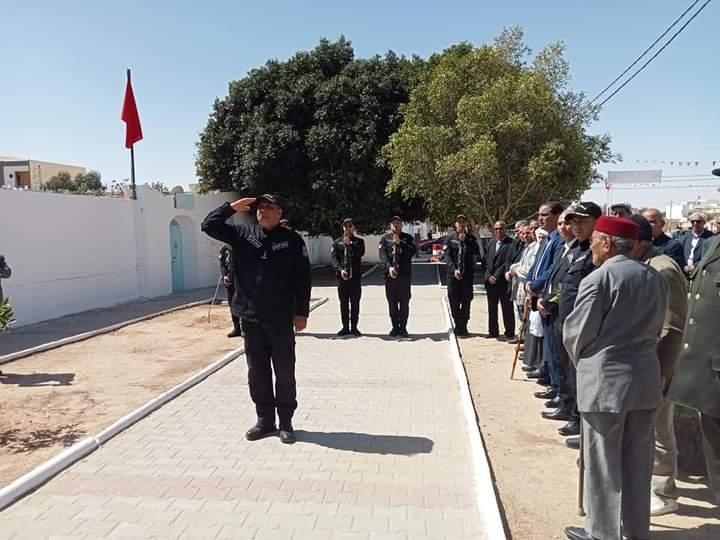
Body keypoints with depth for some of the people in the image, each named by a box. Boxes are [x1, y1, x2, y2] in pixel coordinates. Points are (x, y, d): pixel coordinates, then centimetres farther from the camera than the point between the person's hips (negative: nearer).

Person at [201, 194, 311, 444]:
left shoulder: (292, 240, -2)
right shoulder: (242, 234, 6)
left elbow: (302, 278, -4)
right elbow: (209, 226, 5)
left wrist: (301, 312, -8)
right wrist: (231, 207, -5)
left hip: (281, 318, -3)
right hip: (250, 317, 3)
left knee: (284, 372, 5)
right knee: (257, 371, 11)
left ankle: (286, 422, 18)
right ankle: (264, 419, 25)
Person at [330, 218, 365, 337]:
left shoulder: (359, 241, 11)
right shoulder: (337, 242, 12)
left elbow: (360, 253, -9)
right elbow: (333, 258, 1)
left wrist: (349, 243, -7)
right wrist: (340, 270, -13)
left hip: (355, 275, -1)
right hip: (341, 276, 1)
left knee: (355, 302, 2)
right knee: (343, 303, 4)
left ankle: (354, 327, 9)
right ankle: (345, 327, 10)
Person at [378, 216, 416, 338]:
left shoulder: (407, 238, 9)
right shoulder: (385, 238, 9)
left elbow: (413, 251, -4)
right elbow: (382, 254, -3)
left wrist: (400, 243, -12)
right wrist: (389, 267, -17)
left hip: (405, 274, -1)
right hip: (390, 274, 1)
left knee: (404, 302, 1)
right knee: (392, 302, 5)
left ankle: (403, 327, 9)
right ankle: (395, 327, 15)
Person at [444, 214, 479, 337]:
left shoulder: (471, 238, 8)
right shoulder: (450, 239, 7)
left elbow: (476, 253, -5)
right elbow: (447, 256, -1)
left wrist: (465, 240, -9)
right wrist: (454, 269, -13)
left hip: (467, 273, 0)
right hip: (453, 273, 0)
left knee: (466, 301, 1)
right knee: (454, 301, 2)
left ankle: (463, 326, 10)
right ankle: (458, 326, 13)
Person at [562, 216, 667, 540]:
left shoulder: (598, 279, -14)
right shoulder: (654, 277, 6)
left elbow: (576, 333, -11)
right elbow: (656, 327, 12)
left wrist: (583, 362, 8)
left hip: (605, 381, -7)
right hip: (646, 380, 7)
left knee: (603, 462, 6)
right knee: (638, 459, 17)